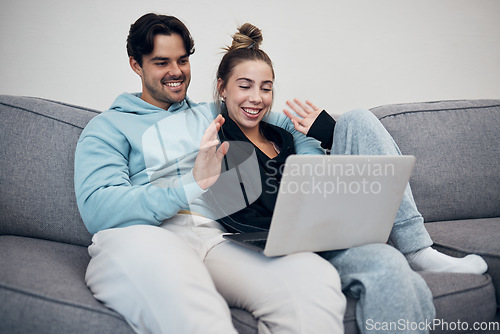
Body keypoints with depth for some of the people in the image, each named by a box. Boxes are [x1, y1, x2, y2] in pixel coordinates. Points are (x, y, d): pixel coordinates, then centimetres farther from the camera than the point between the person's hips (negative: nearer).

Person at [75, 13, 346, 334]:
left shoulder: (212, 115, 27)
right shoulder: (108, 127, 14)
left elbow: (295, 125, 31)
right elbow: (97, 210, -4)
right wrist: (193, 184, -15)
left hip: (217, 238, 3)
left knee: (315, 275, -28)